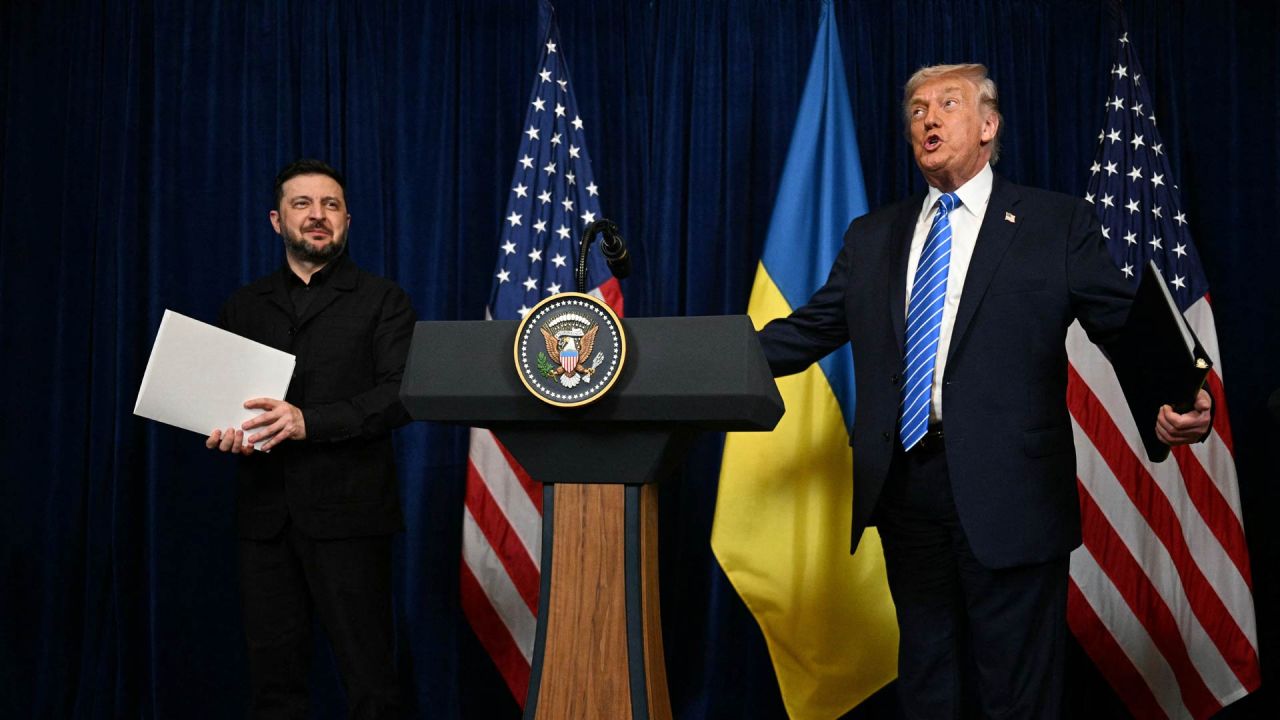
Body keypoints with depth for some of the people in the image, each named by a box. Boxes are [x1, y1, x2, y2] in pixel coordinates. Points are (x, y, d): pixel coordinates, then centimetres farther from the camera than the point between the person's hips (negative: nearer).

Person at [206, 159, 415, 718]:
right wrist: (223, 431, -7)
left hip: (347, 510, -4)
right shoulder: (244, 306, 16)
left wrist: (310, 421, -18)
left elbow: (401, 394, -7)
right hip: (264, 511, 4)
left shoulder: (381, 300, 5)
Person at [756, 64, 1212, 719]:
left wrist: (1176, 401, -25)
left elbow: (1127, 325, -5)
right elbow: (809, 330, 12)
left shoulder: (1057, 224, 2)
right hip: (903, 486, 4)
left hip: (1006, 493, -4)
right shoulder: (872, 236, 14)